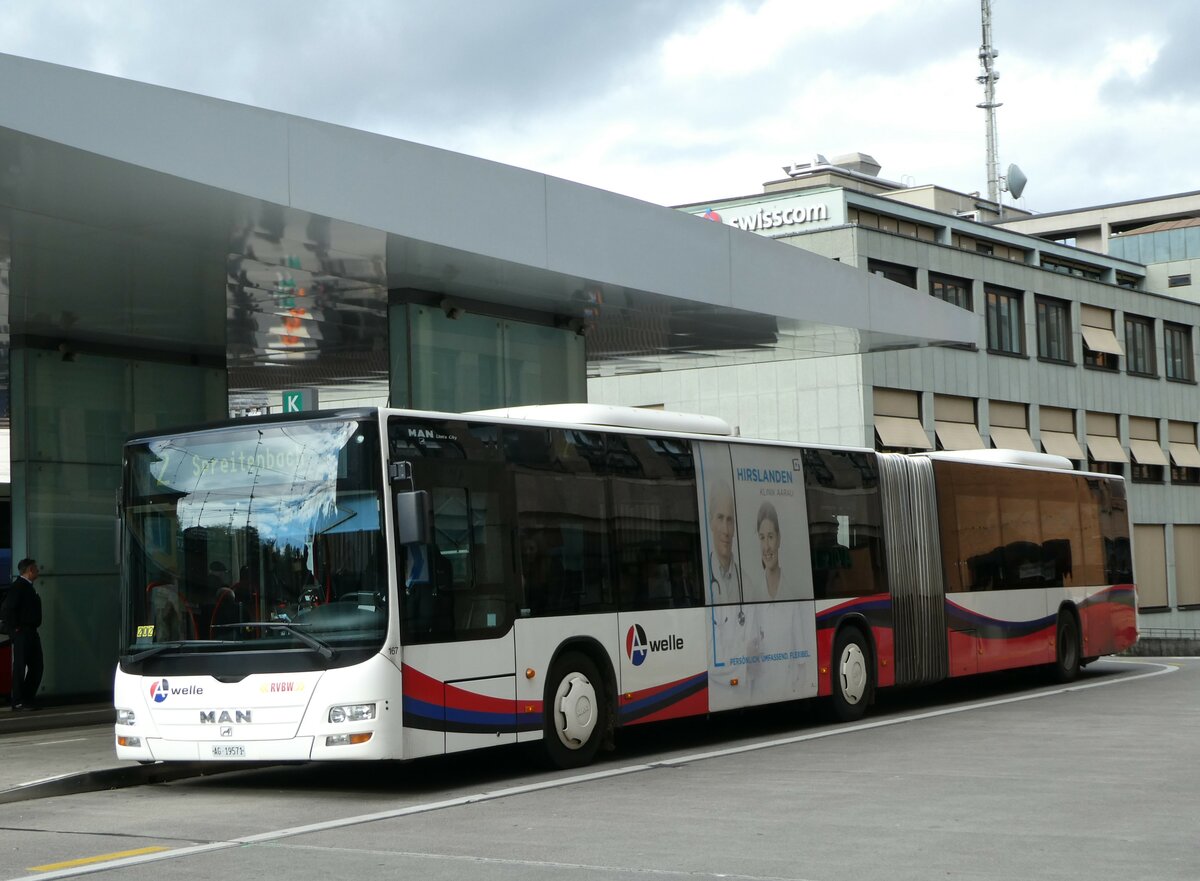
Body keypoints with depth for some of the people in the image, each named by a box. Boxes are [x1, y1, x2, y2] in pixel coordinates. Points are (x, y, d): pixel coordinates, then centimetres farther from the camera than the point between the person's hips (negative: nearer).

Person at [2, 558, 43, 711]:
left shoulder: (27, 587, 16)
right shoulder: (18, 586, -14)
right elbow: (6, 609, -21)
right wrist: (15, 627, -17)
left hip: (31, 633, 10)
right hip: (22, 634, -10)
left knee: (36, 667, 11)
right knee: (20, 666, -4)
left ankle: (28, 698, 19)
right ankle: (18, 702, 0)